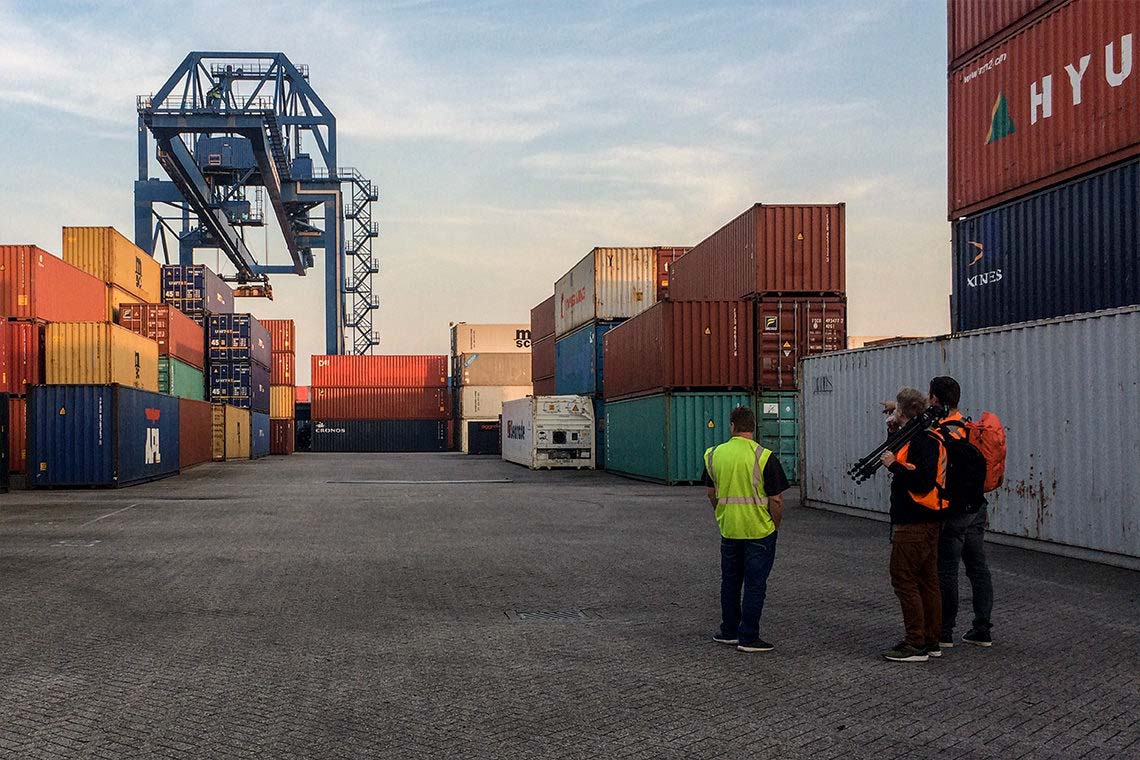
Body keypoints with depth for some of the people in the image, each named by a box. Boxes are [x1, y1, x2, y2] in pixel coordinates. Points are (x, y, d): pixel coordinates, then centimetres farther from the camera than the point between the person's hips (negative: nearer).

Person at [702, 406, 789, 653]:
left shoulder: (714, 454, 0)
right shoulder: (764, 457, -14)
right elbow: (776, 500, -13)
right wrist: (775, 526, 2)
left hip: (728, 530, 4)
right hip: (760, 530, -4)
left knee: (730, 582, 17)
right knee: (755, 584, 3)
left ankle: (729, 631, 26)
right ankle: (748, 638, 5)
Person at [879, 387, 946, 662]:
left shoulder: (921, 442, -17)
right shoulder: (928, 437, 15)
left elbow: (922, 482, -25)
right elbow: (910, 465, 25)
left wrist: (894, 465, -19)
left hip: (913, 525, -11)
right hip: (929, 522, 11)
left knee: (904, 580, -6)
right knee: (927, 580, 13)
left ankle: (916, 645, -3)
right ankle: (931, 642, 21)